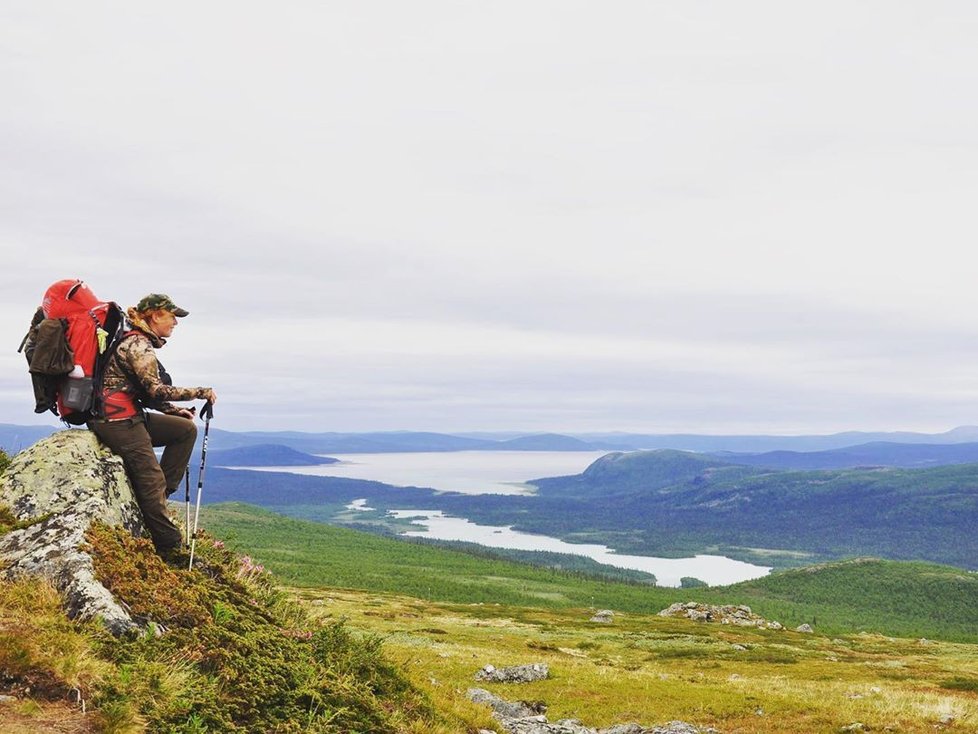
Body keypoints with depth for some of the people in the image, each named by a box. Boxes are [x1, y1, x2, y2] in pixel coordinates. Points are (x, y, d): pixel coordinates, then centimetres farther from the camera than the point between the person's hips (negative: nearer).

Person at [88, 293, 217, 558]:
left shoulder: (141, 343, 17)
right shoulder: (138, 344, -13)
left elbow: (147, 395, 19)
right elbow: (156, 390, -21)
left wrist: (176, 411, 8)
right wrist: (201, 392, -13)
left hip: (130, 417, 10)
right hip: (115, 420, -10)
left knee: (186, 429, 8)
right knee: (152, 480, -8)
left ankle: (159, 493, 3)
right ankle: (170, 549, -2)